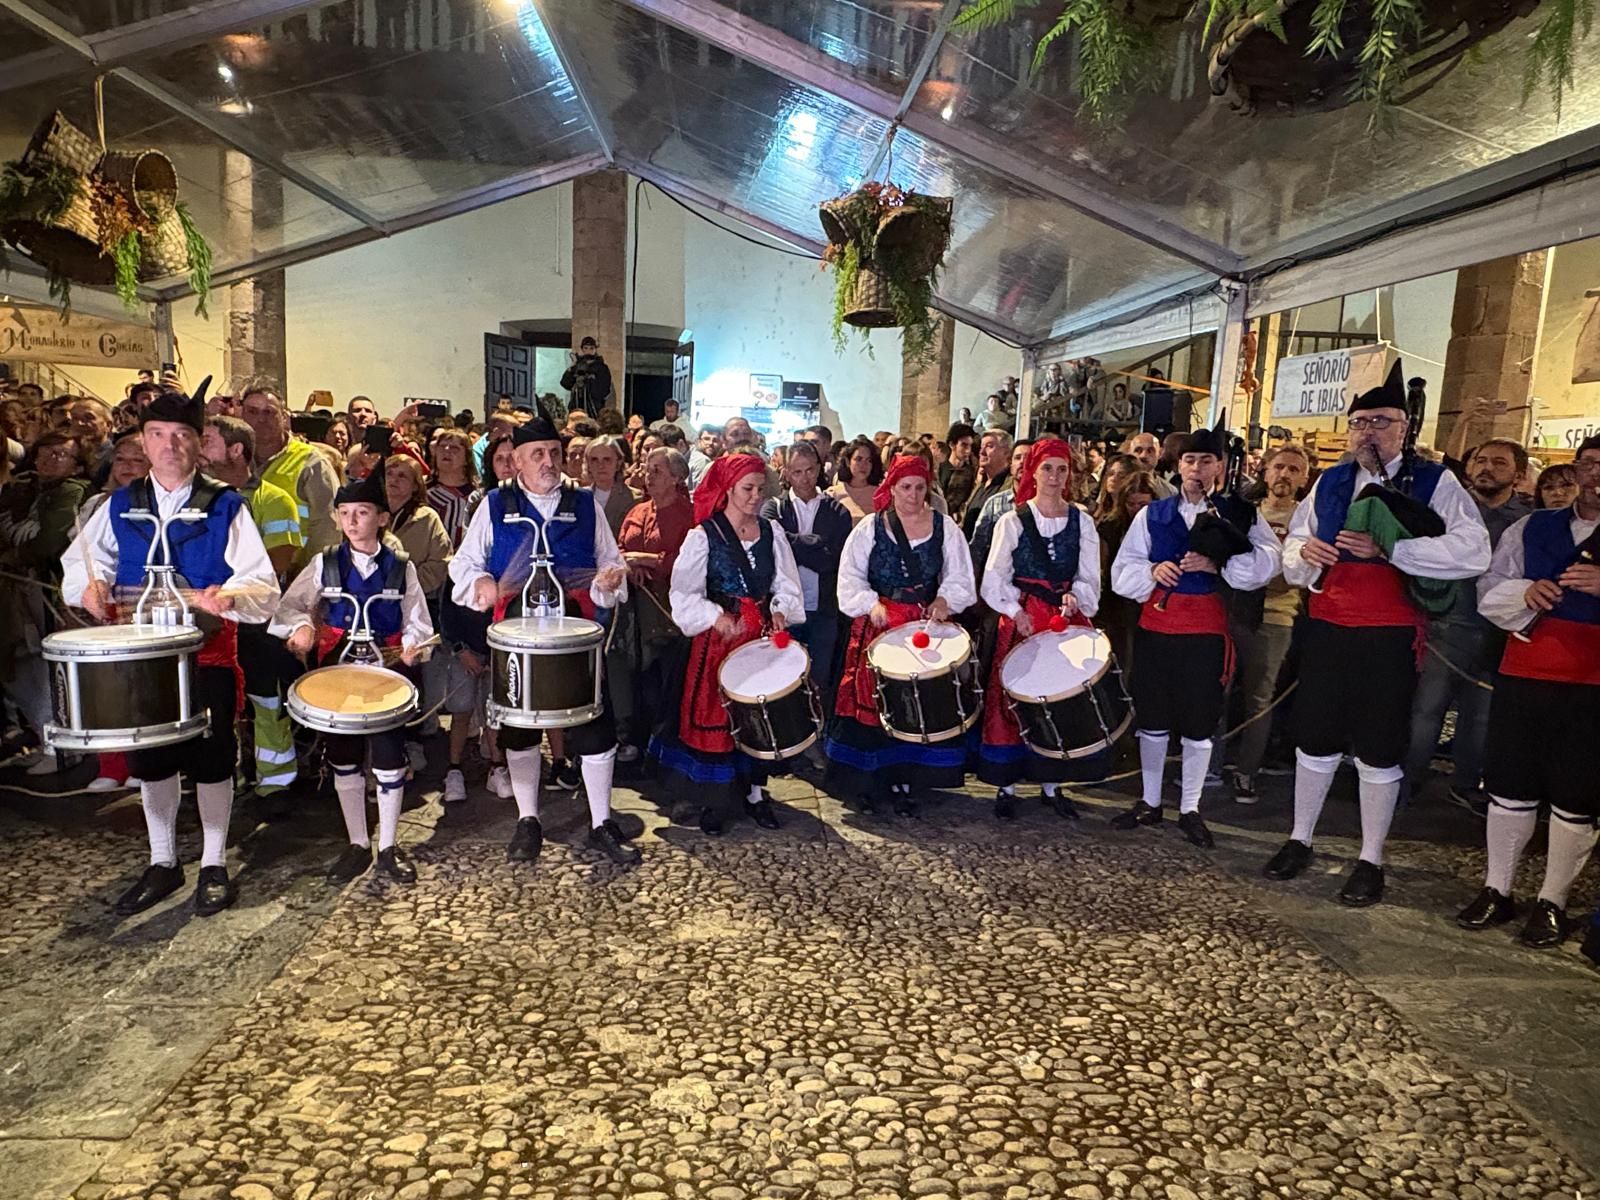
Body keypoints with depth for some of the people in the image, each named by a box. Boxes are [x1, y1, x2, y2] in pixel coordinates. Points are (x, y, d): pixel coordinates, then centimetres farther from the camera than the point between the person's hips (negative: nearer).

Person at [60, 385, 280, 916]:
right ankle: (162, 863, 31)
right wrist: (90, 585, -14)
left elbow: (262, 583, -13)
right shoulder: (120, 507, 6)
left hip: (208, 652, -4)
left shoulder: (225, 507, -5)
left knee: (211, 759, 4)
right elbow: (79, 560, 9)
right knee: (150, 759, 14)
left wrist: (227, 596, -34)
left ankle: (213, 866, 20)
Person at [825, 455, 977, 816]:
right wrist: (871, 604, -16)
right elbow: (850, 576, -1)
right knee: (872, 701, 0)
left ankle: (906, 779, 13)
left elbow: (960, 576, 4)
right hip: (876, 625, -1)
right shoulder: (870, 527, 1)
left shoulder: (944, 527, 4)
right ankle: (869, 778, 14)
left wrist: (945, 600, -15)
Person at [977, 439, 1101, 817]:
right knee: (1014, 699, -1)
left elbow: (1089, 577, 4)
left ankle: (1052, 783, 17)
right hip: (1022, 620, -2)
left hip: (1068, 619, 2)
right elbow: (994, 579, -2)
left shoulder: (1082, 521, 7)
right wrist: (1015, 610, -15)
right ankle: (1007, 784, 9)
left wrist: (1075, 597, -16)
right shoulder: (1012, 521, 1)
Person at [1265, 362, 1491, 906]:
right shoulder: (1329, 483, 10)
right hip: (1327, 630, 4)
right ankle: (1299, 840, 28)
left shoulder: (1435, 483, -5)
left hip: (1391, 636, -4)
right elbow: (1294, 543, 18)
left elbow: (1472, 552, -18)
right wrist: (1302, 550, -7)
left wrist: (1387, 548, -27)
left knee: (1379, 752, 6)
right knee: (1314, 740, 13)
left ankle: (1371, 860, 21)